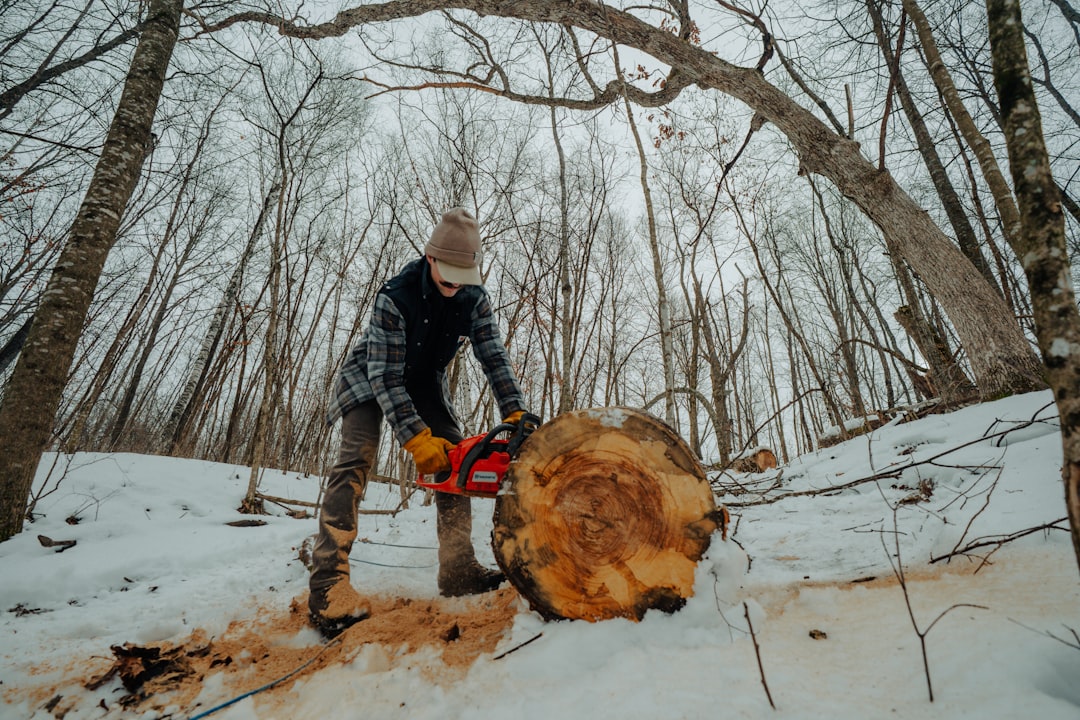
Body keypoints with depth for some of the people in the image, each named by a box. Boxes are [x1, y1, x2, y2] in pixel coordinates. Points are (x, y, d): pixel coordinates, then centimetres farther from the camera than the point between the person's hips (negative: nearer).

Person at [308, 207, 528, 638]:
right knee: (357, 458, -24)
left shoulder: (474, 299, -18)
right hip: (371, 377, -4)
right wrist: (416, 439, -38)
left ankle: (458, 570, -4)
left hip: (425, 384, 5)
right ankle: (328, 582, -24)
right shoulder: (395, 296, -32)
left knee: (454, 458, -7)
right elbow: (385, 375, -32)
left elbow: (494, 357, -18)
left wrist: (515, 413, -31)